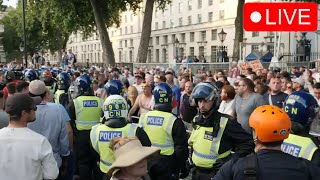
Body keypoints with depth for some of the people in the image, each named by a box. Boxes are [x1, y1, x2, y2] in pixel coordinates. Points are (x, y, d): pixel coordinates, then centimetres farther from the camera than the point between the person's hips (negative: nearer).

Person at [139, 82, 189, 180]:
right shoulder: (175, 122, -16)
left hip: (146, 163, 4)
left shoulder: (143, 117, -4)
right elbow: (181, 148, -13)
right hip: (167, 166, -4)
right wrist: (183, 168, 0)